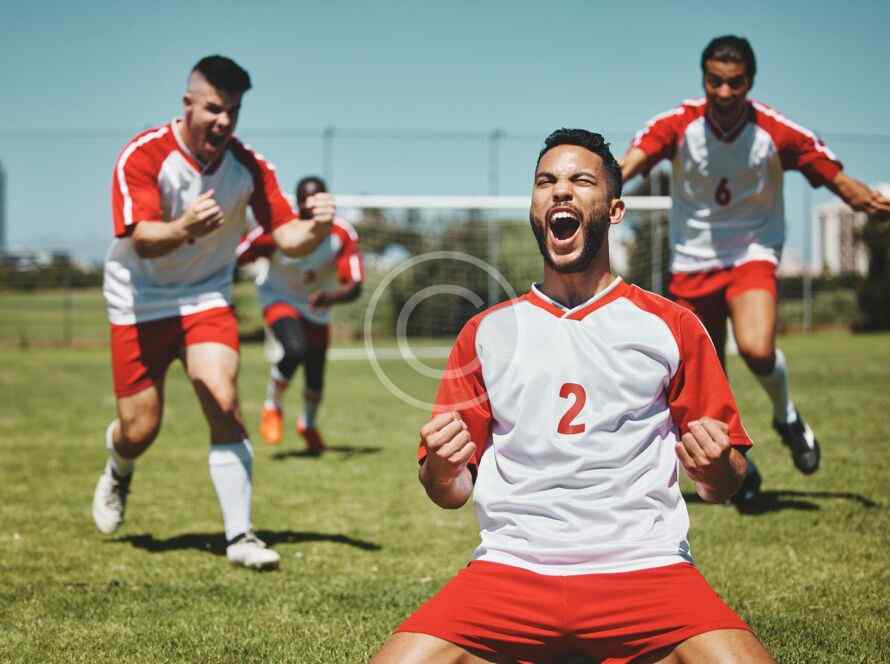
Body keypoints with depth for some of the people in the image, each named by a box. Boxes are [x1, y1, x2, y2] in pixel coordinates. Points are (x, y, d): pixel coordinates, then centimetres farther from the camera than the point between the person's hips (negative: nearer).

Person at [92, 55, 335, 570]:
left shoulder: (249, 166, -10)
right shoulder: (143, 155, -20)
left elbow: (288, 237, -13)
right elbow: (142, 239, -30)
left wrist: (316, 227, -36)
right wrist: (184, 228, -52)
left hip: (207, 297, 2)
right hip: (140, 302, -2)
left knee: (224, 401, -21)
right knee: (139, 431, 1)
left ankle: (239, 536, -14)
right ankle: (118, 473, 40)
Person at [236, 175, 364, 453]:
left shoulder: (343, 234, -23)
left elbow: (355, 286, -27)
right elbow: (233, 257, -20)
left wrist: (330, 297, -48)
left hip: (317, 308, 3)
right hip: (279, 297, -3)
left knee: (315, 375, 8)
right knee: (295, 350, -30)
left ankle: (308, 424, 42)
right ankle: (272, 407, -2)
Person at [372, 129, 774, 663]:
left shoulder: (672, 327, 10)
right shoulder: (486, 333, 14)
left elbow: (721, 488, 12)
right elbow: (452, 493, 15)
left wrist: (717, 467, -11)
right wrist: (441, 466, -7)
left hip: (645, 568, -1)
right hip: (511, 569, 2)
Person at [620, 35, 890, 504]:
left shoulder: (777, 132, -13)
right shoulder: (678, 125, -13)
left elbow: (842, 184, -10)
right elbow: (630, 162, -29)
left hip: (752, 253, -1)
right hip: (692, 262, 2)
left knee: (757, 349, -29)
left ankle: (786, 415, 5)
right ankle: (739, 468, 32)